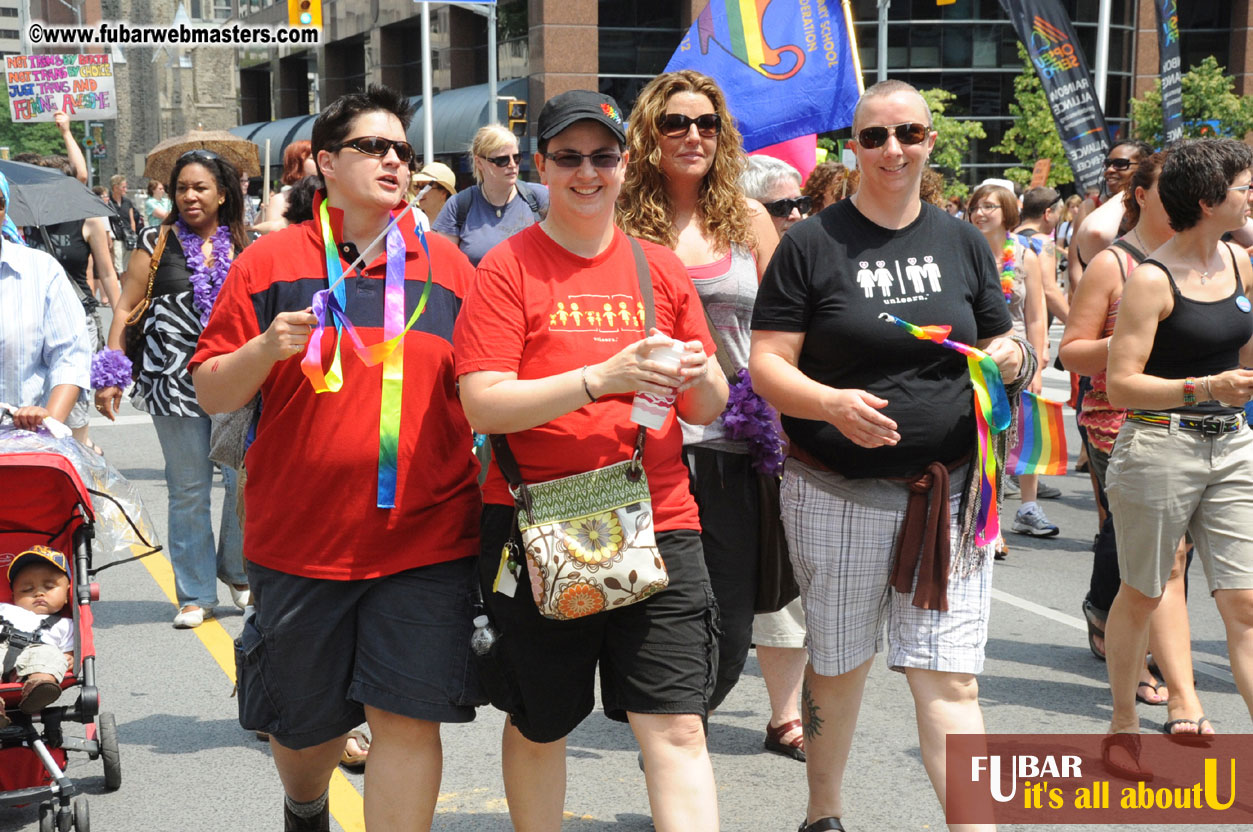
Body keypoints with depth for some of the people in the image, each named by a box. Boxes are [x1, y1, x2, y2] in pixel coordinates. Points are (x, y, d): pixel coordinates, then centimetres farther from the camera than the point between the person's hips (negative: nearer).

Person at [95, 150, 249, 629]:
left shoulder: (243, 244, 8)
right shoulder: (158, 242, 4)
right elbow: (126, 308, 4)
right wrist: (111, 374, -3)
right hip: (176, 382, -1)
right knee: (188, 490, 6)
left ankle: (236, 570, 21)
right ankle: (195, 595, 16)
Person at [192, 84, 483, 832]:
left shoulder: (446, 266, 7)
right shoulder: (271, 262, 2)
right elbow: (211, 393, 2)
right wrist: (266, 349, -16)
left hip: (426, 538, 0)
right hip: (300, 538, 0)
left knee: (408, 718, -6)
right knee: (304, 720, 15)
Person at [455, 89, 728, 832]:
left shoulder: (661, 267, 10)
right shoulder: (508, 268, -1)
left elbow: (709, 409, 13)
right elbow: (484, 405, -13)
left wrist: (698, 377, -12)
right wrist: (603, 377, -23)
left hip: (657, 521, 2)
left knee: (677, 729, -4)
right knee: (537, 727, 12)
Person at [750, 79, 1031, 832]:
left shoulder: (964, 242, 9)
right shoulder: (811, 245, -1)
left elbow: (1001, 347, 16)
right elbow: (767, 366, -5)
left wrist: (1015, 360, -8)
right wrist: (833, 403, -24)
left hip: (949, 489, 1)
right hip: (837, 493, -1)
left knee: (950, 679, -4)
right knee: (837, 664, 14)